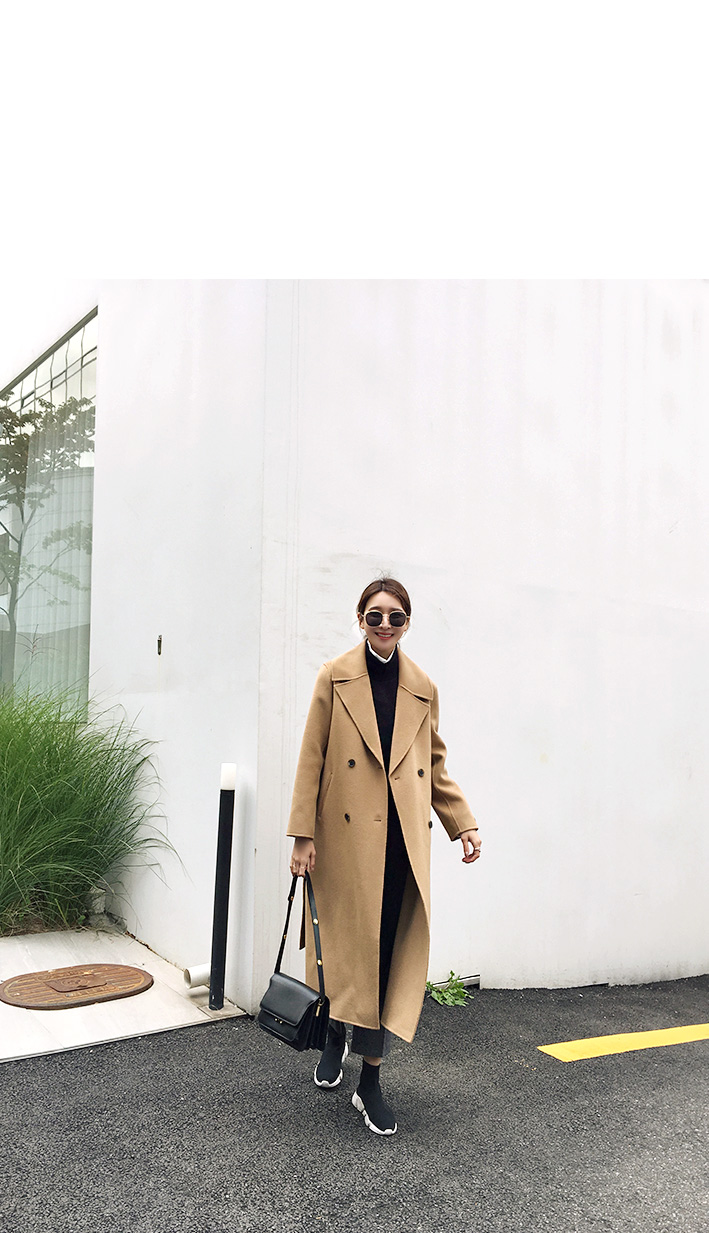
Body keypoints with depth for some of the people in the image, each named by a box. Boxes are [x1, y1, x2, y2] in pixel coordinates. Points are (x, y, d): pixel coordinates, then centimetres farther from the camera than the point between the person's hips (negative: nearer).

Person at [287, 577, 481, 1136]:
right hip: (347, 836, -2)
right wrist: (303, 835, -7)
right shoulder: (336, 678, 1)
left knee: (395, 955, 2)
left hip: (403, 840, 2)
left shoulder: (423, 690, 10)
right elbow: (311, 759, -1)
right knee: (346, 944, 6)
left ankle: (371, 1079, 16)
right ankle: (336, 1035, 36)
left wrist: (464, 823, 6)